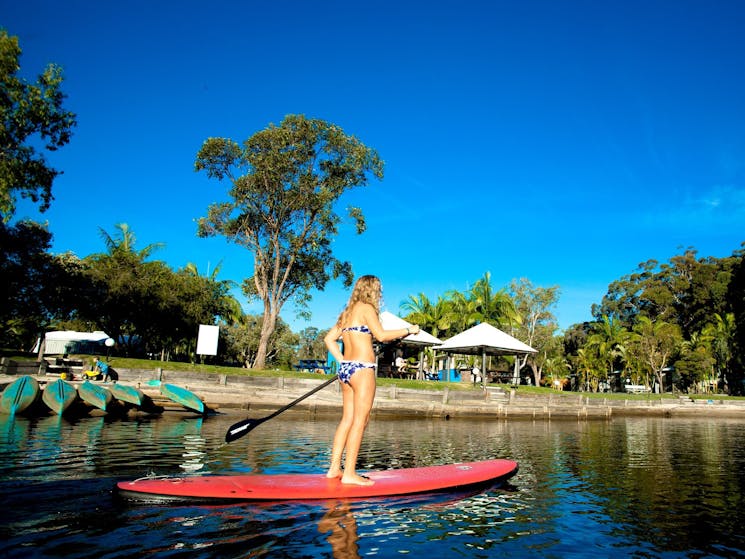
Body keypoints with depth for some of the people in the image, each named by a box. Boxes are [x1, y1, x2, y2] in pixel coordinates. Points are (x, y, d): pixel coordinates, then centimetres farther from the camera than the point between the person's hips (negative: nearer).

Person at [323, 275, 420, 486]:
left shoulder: (347, 312, 19)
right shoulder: (366, 308, -5)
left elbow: (329, 338, 16)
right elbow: (381, 335, -16)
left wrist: (342, 361, 12)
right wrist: (408, 330, -6)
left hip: (345, 368, 8)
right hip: (361, 368, -8)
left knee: (347, 419, 10)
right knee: (360, 421, -5)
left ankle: (334, 468, 13)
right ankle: (349, 473, -3)